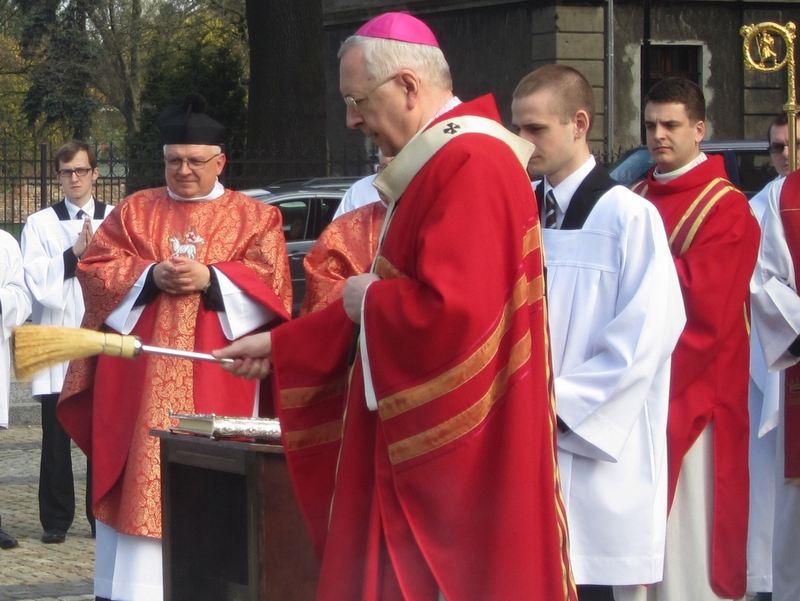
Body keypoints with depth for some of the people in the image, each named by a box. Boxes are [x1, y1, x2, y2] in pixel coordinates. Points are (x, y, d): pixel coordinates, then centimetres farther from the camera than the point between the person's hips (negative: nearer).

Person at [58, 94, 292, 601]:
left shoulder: (254, 217, 10)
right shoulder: (135, 211, 15)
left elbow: (270, 280, -2)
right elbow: (96, 268, 5)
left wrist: (209, 278, -16)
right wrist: (150, 275, -12)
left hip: (215, 383, -1)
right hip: (140, 375, 1)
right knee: (140, 471, -3)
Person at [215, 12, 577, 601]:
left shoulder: (470, 166, -19)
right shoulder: (440, 163, 16)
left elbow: (451, 313, -28)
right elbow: (402, 300, 22)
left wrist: (368, 299, -10)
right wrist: (279, 344, 20)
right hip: (427, 445, 10)